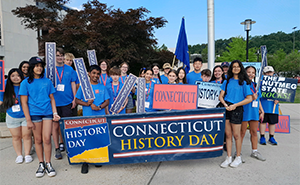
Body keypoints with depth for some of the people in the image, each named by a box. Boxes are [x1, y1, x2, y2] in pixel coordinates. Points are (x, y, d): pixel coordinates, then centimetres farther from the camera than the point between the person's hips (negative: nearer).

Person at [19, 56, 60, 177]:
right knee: (38, 140, 8)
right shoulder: (26, 82, 1)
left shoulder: (47, 81, 8)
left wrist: (55, 113, 0)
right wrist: (28, 120, -6)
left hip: (47, 113, 1)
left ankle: (48, 164, 12)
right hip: (34, 114, -1)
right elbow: (24, 103, -1)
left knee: (47, 139, -2)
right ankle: (41, 164, 22)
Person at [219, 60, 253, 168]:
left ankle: (238, 158, 21)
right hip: (226, 109, 3)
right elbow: (221, 96, 9)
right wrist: (225, 104, -10)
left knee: (236, 135, 3)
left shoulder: (244, 82, 1)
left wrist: (235, 105, -12)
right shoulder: (227, 81, 11)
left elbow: (249, 98, -4)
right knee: (228, 134, 7)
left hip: (237, 109, -3)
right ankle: (229, 158, 17)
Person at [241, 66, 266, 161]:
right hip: (244, 111, -6)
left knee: (254, 132, 13)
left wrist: (261, 111, 17)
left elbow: (258, 99, 19)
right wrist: (251, 98, -22)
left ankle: (254, 151, 26)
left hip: (255, 111, 6)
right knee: (242, 132, 0)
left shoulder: (255, 85, 14)